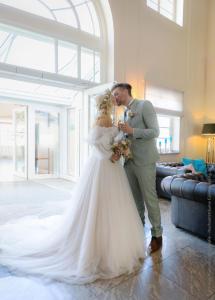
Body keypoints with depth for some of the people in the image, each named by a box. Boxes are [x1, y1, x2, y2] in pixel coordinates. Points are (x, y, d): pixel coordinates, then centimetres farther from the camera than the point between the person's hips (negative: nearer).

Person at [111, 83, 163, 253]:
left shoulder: (144, 105, -5)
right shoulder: (125, 113, 16)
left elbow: (155, 132, -12)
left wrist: (132, 131, -20)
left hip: (144, 161, -6)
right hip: (130, 161, 7)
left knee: (149, 198, 2)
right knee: (135, 198, 15)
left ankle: (157, 235, 20)